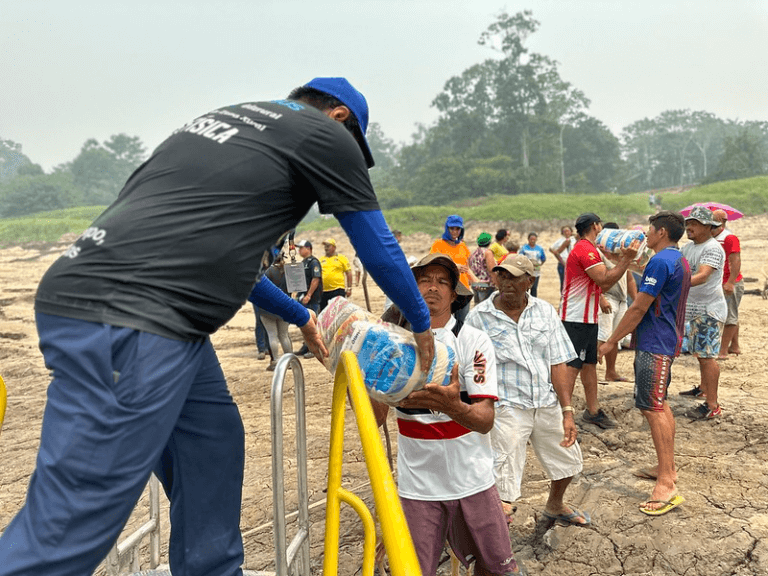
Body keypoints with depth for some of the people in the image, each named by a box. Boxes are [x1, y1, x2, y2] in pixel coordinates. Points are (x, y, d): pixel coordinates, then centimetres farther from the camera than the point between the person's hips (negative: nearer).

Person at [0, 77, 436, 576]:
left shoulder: (228, 119, 26)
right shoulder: (327, 134, 4)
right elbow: (380, 251, 9)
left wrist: (301, 318, 41)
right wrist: (422, 325, 26)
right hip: (126, 318, -10)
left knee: (213, 448, 19)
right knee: (69, 526, -5)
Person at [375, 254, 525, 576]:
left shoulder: (474, 341, -8)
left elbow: (485, 420, -16)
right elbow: (376, 419, -7)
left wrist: (451, 406, -37)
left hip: (472, 479, 0)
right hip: (417, 485, 1)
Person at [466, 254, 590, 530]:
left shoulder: (545, 311, 2)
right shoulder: (479, 316, -7)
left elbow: (557, 364, 1)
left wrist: (567, 411, -5)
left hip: (547, 403, 5)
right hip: (507, 407, -5)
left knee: (567, 460, 24)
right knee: (503, 487, -9)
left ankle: (555, 507, 53)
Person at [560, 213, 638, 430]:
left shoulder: (586, 249, 19)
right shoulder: (586, 249, -15)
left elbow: (603, 284, 15)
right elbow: (605, 280, -21)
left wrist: (623, 258, 11)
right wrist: (626, 259, -15)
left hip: (588, 318, 11)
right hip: (576, 320, -11)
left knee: (589, 364, 16)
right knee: (571, 367, -9)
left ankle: (593, 411, 26)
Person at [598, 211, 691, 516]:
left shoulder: (660, 262, -18)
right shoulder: (680, 261, 15)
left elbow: (638, 308, -19)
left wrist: (611, 342, -13)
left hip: (654, 345, -11)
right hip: (668, 341, 11)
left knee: (653, 408, -10)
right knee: (660, 405, 17)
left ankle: (667, 485, -9)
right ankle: (667, 468, 27)